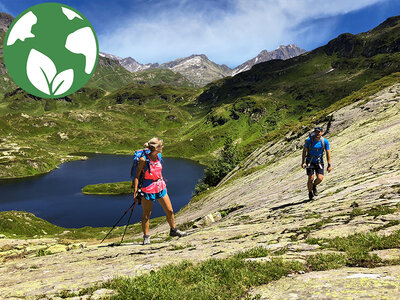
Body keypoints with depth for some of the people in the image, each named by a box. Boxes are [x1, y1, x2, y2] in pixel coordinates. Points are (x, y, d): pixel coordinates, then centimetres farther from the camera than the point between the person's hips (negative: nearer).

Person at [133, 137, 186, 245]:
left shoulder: (158, 156, 0)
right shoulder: (143, 159, -19)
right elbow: (137, 176, -12)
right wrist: (135, 192, -13)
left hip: (160, 187, 6)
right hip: (148, 189, -6)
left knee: (169, 211, 11)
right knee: (146, 215, 7)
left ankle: (173, 230, 32)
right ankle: (146, 237, 24)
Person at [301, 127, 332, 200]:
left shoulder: (325, 141, -11)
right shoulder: (309, 140, -14)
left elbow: (328, 153, -5)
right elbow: (304, 151, -5)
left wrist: (329, 165, -7)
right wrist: (303, 162, -10)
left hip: (319, 162, 1)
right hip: (310, 161, -1)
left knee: (320, 178, -13)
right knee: (311, 178, -8)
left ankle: (314, 186, 22)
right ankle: (310, 193, 17)